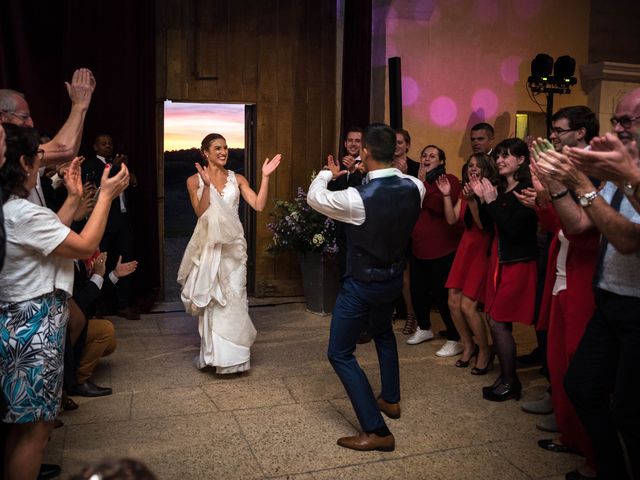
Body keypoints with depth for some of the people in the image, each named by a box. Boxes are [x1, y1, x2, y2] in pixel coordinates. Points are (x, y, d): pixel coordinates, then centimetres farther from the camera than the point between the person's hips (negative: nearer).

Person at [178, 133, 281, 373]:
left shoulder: (237, 179, 7)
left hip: (233, 245, 2)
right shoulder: (195, 180, 2)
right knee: (211, 299, 2)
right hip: (209, 245, -1)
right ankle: (213, 353, 17)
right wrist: (207, 185, -21)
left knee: (234, 298, 1)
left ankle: (232, 354, 13)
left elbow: (258, 205, -3)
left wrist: (265, 177, -10)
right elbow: (201, 213, -11)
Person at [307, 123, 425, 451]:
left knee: (340, 353, 5)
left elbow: (314, 198, -9)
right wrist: (382, 170, 20)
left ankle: (376, 431, 2)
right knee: (383, 332, 33)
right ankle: (391, 399, 45)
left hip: (361, 285, -7)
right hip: (394, 278, 7)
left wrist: (327, 173, 10)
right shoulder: (414, 187, -12)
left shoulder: (358, 198, -28)